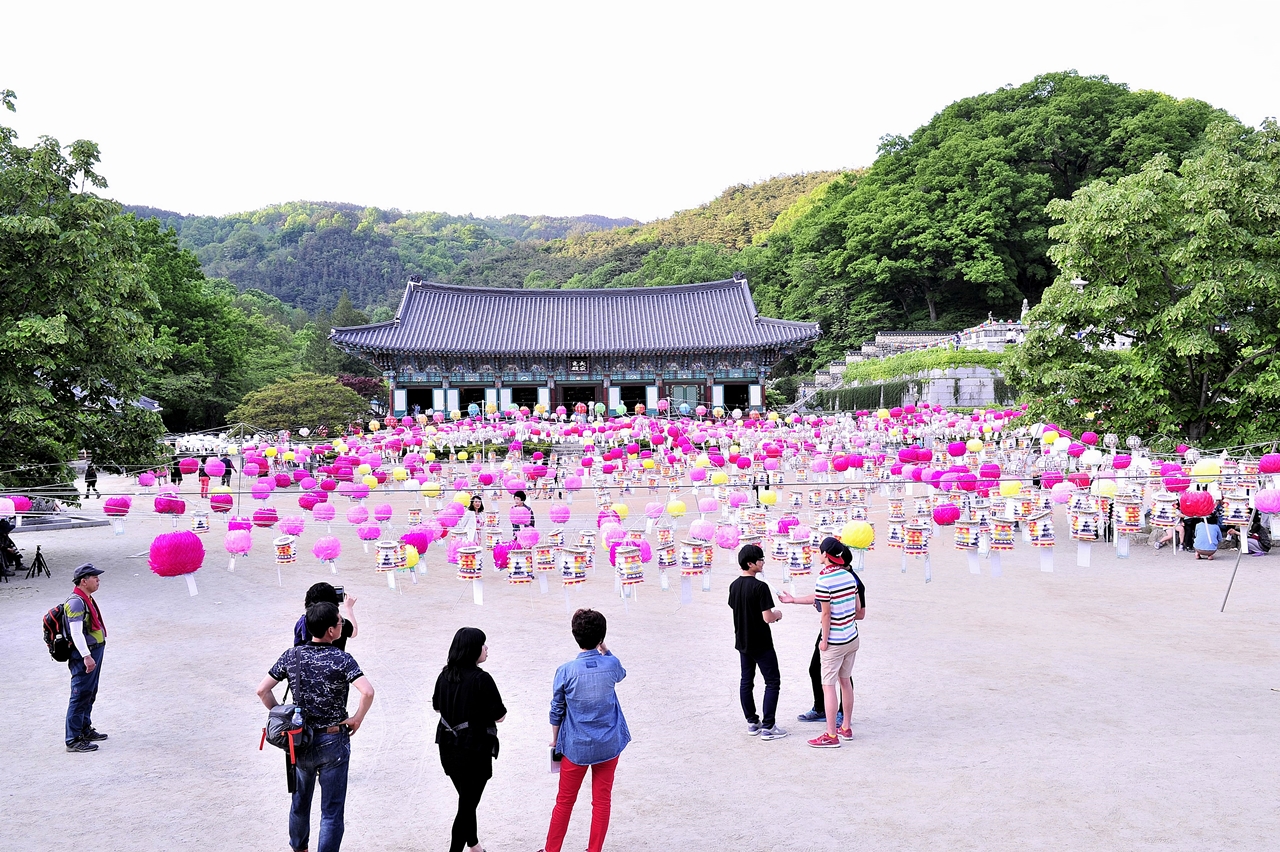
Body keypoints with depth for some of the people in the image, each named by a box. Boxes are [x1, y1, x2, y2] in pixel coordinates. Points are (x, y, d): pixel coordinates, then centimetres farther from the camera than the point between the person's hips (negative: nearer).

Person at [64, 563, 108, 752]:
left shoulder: (87, 599, 12)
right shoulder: (76, 602, -19)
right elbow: (76, 632, -25)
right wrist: (86, 656, -28)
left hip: (94, 652, 10)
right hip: (84, 655, -10)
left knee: (90, 694, 20)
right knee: (80, 696, -6)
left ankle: (85, 730, 33)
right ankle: (73, 740, -1)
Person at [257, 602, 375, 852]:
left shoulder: (291, 656, -3)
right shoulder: (341, 660, -17)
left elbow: (262, 690, -2)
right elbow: (367, 692, -29)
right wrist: (357, 718, -13)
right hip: (333, 741, -5)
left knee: (300, 801, 26)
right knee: (331, 810, 6)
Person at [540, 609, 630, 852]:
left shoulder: (566, 671, -16)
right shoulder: (612, 665, -11)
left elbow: (557, 711, -4)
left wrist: (555, 740, 11)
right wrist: (604, 650, 8)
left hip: (576, 747, -1)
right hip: (608, 745, 1)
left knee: (564, 801, 14)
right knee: (602, 801, 12)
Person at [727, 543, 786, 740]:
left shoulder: (734, 586, 3)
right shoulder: (760, 587, -20)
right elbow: (767, 618, -23)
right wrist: (777, 614, 0)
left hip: (742, 642, 7)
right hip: (761, 644, -7)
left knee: (746, 681, 14)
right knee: (772, 681, 1)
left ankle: (752, 723, 21)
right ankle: (768, 727, -1)